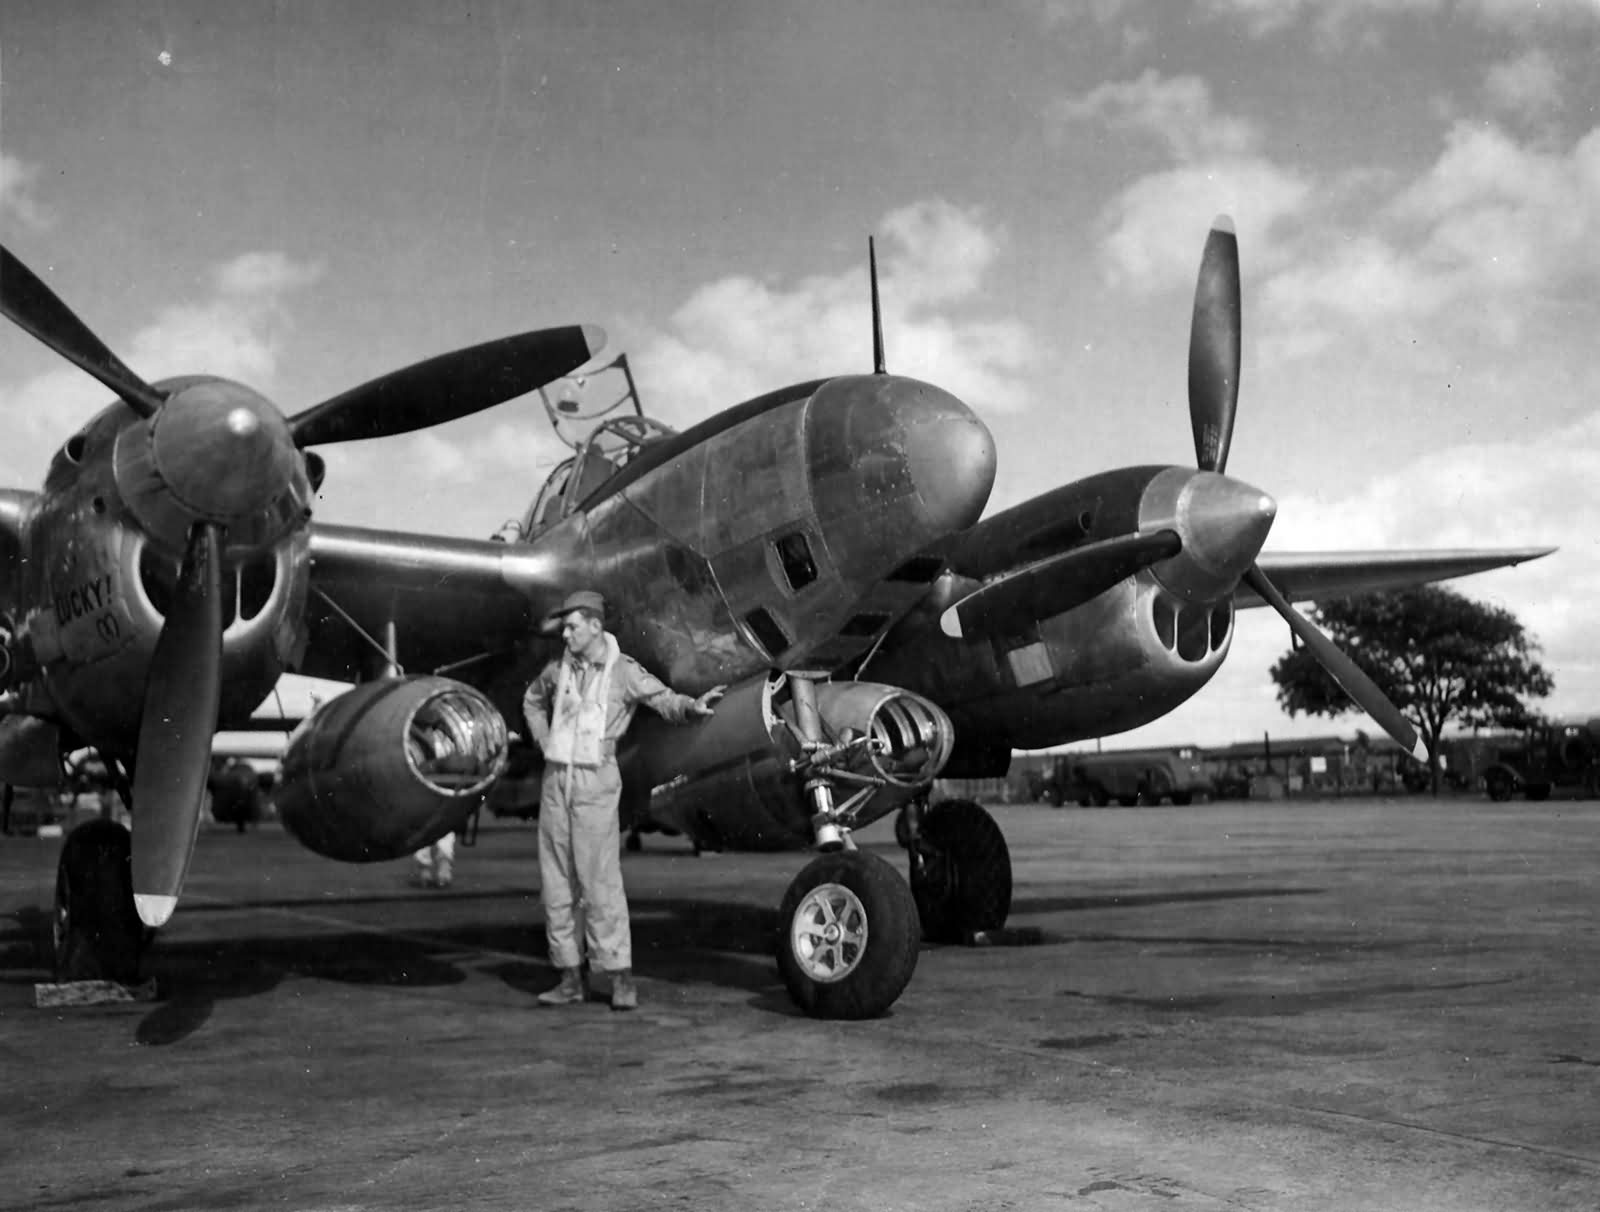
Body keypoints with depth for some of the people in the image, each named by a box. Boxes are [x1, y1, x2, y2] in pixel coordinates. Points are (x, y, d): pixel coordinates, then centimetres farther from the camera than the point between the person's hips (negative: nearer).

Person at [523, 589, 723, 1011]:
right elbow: (532, 700, 29)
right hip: (555, 780, 5)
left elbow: (664, 700, -15)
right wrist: (544, 741, 15)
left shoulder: (624, 671, -6)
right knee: (555, 883, 7)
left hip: (595, 782, -5)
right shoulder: (558, 669, 9)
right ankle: (570, 978, 15)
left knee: (601, 880, -9)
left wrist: (693, 706, -36)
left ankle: (621, 978, -2)